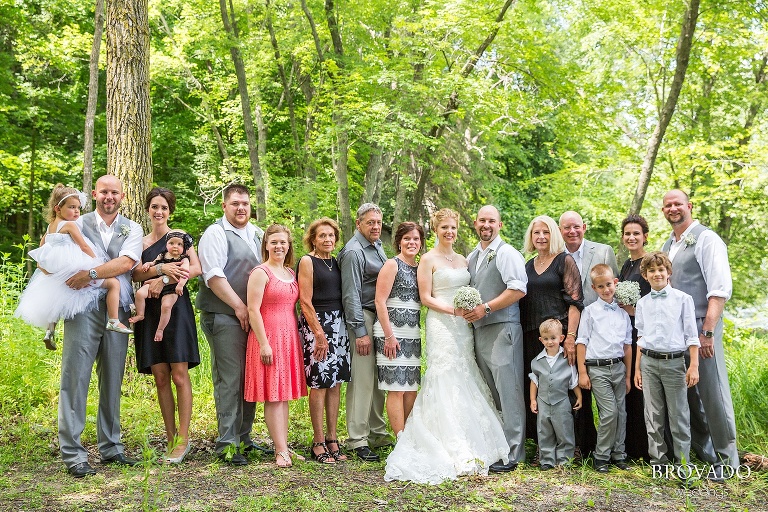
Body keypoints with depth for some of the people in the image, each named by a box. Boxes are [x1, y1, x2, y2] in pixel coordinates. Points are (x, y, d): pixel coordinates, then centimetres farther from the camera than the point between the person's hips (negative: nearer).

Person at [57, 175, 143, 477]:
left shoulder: (132, 229, 10)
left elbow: (126, 262, -6)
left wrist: (92, 273, -17)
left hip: (118, 310, 2)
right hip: (83, 308, -2)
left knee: (113, 382, 8)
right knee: (75, 379, -5)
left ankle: (110, 447, 19)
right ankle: (72, 454, 0)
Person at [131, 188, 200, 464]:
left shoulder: (179, 237, 4)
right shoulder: (141, 242, 16)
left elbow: (196, 268, -10)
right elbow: (135, 274, 1)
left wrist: (164, 281, -15)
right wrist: (161, 268, -17)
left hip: (175, 309, -4)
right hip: (150, 313, 4)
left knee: (179, 375, -8)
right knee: (160, 377, 3)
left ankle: (183, 438, -4)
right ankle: (170, 438, 10)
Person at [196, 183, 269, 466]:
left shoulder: (258, 234, 17)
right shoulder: (216, 234, -4)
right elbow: (213, 275, -13)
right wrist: (239, 306, -15)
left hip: (253, 317, 7)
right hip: (225, 318, -7)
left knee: (250, 379, 10)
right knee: (229, 380, -6)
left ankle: (244, 438, 20)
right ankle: (228, 444, 0)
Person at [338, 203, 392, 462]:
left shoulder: (377, 246, 16)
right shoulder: (354, 251, -12)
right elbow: (351, 295, -15)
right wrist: (360, 331, -18)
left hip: (381, 317, 9)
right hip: (363, 317, -9)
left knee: (378, 379, 13)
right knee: (362, 380, -8)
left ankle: (377, 433, 23)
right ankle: (357, 441, -3)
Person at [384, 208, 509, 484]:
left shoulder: (463, 260, 17)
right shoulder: (429, 259, -2)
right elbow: (426, 298, -6)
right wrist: (453, 310, -17)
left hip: (463, 326, 6)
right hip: (440, 325, -6)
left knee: (466, 381, 6)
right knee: (445, 381, -8)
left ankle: (471, 446, 13)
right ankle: (452, 450, -4)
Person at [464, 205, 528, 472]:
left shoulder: (507, 253, -6)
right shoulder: (471, 257, 18)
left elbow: (518, 290, -16)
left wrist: (485, 308, -18)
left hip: (502, 329, -8)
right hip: (479, 330, 8)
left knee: (508, 392, -7)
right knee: (488, 392, 13)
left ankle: (512, 453, -2)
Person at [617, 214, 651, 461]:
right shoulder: (626, 266, 17)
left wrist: (636, 310, -20)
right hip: (625, 330, 8)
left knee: (641, 387, -6)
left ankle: (644, 449, 3)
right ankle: (629, 446, 18)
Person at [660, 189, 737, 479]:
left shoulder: (706, 239, -6)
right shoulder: (668, 246, 16)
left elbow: (721, 289, -13)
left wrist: (708, 331, -19)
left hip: (700, 326, -7)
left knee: (712, 393, -4)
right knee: (687, 392, 11)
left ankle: (726, 460, 8)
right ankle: (701, 452, 23)